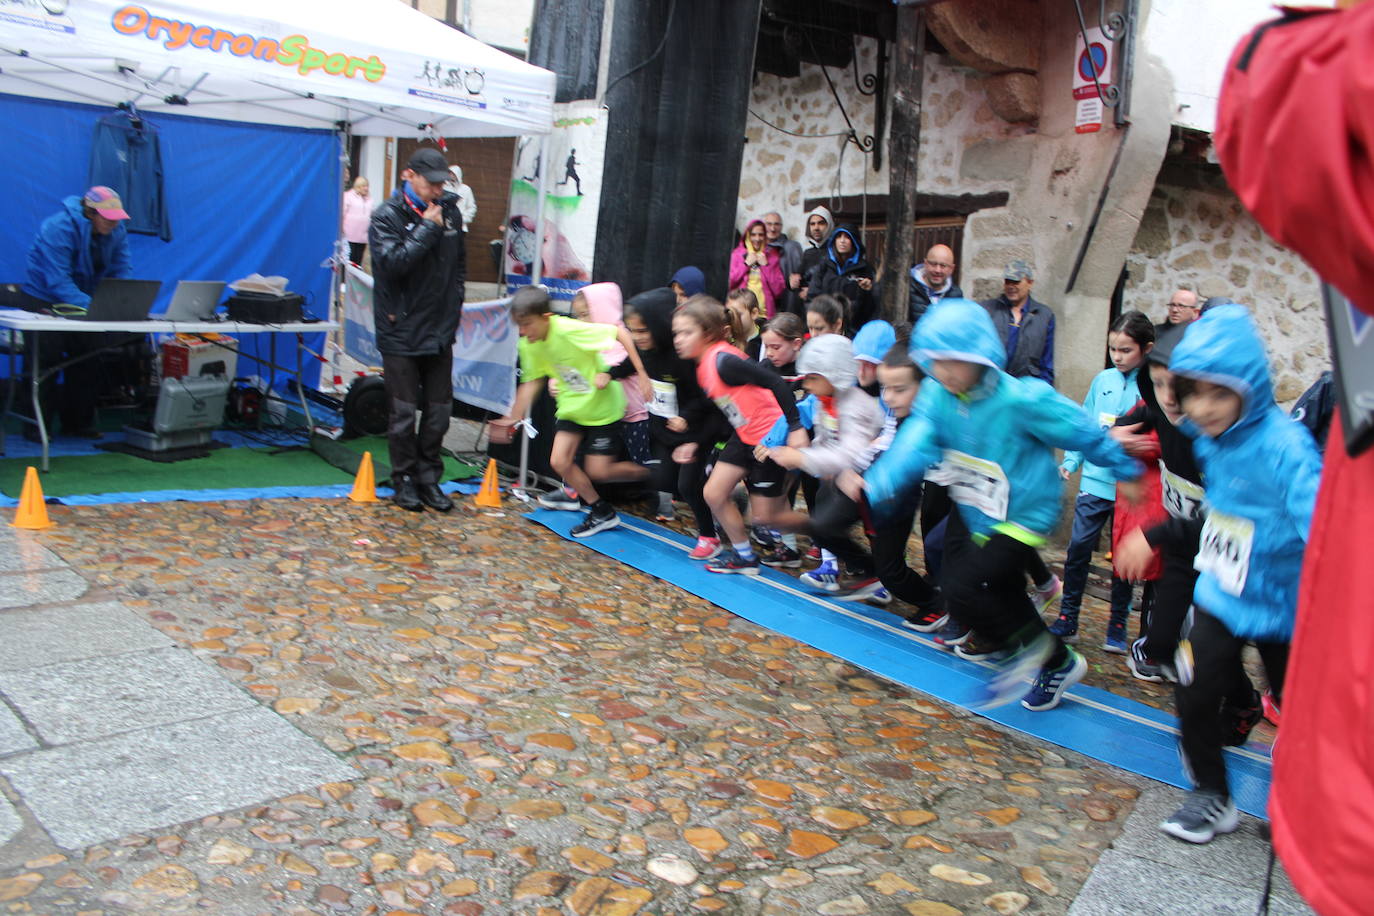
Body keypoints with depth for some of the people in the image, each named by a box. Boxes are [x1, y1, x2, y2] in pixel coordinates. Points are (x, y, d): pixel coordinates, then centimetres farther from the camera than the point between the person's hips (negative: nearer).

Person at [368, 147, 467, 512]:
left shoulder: (450, 212, 8)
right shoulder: (387, 215, -7)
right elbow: (393, 262, -22)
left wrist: (454, 306, 10)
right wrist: (427, 228, -18)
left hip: (440, 332, 5)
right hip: (401, 332, -5)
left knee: (439, 411, 8)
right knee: (403, 413, 2)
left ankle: (429, 478, 21)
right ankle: (404, 480, 16)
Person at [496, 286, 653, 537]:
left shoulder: (568, 329, -29)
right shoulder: (528, 345, -8)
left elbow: (620, 333, -27)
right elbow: (531, 382, 6)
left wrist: (642, 374, -27)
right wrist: (513, 417, 3)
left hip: (602, 406, -6)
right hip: (572, 406, 7)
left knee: (599, 471, -6)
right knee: (559, 461, -6)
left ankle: (648, 475, 23)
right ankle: (602, 513, 13)